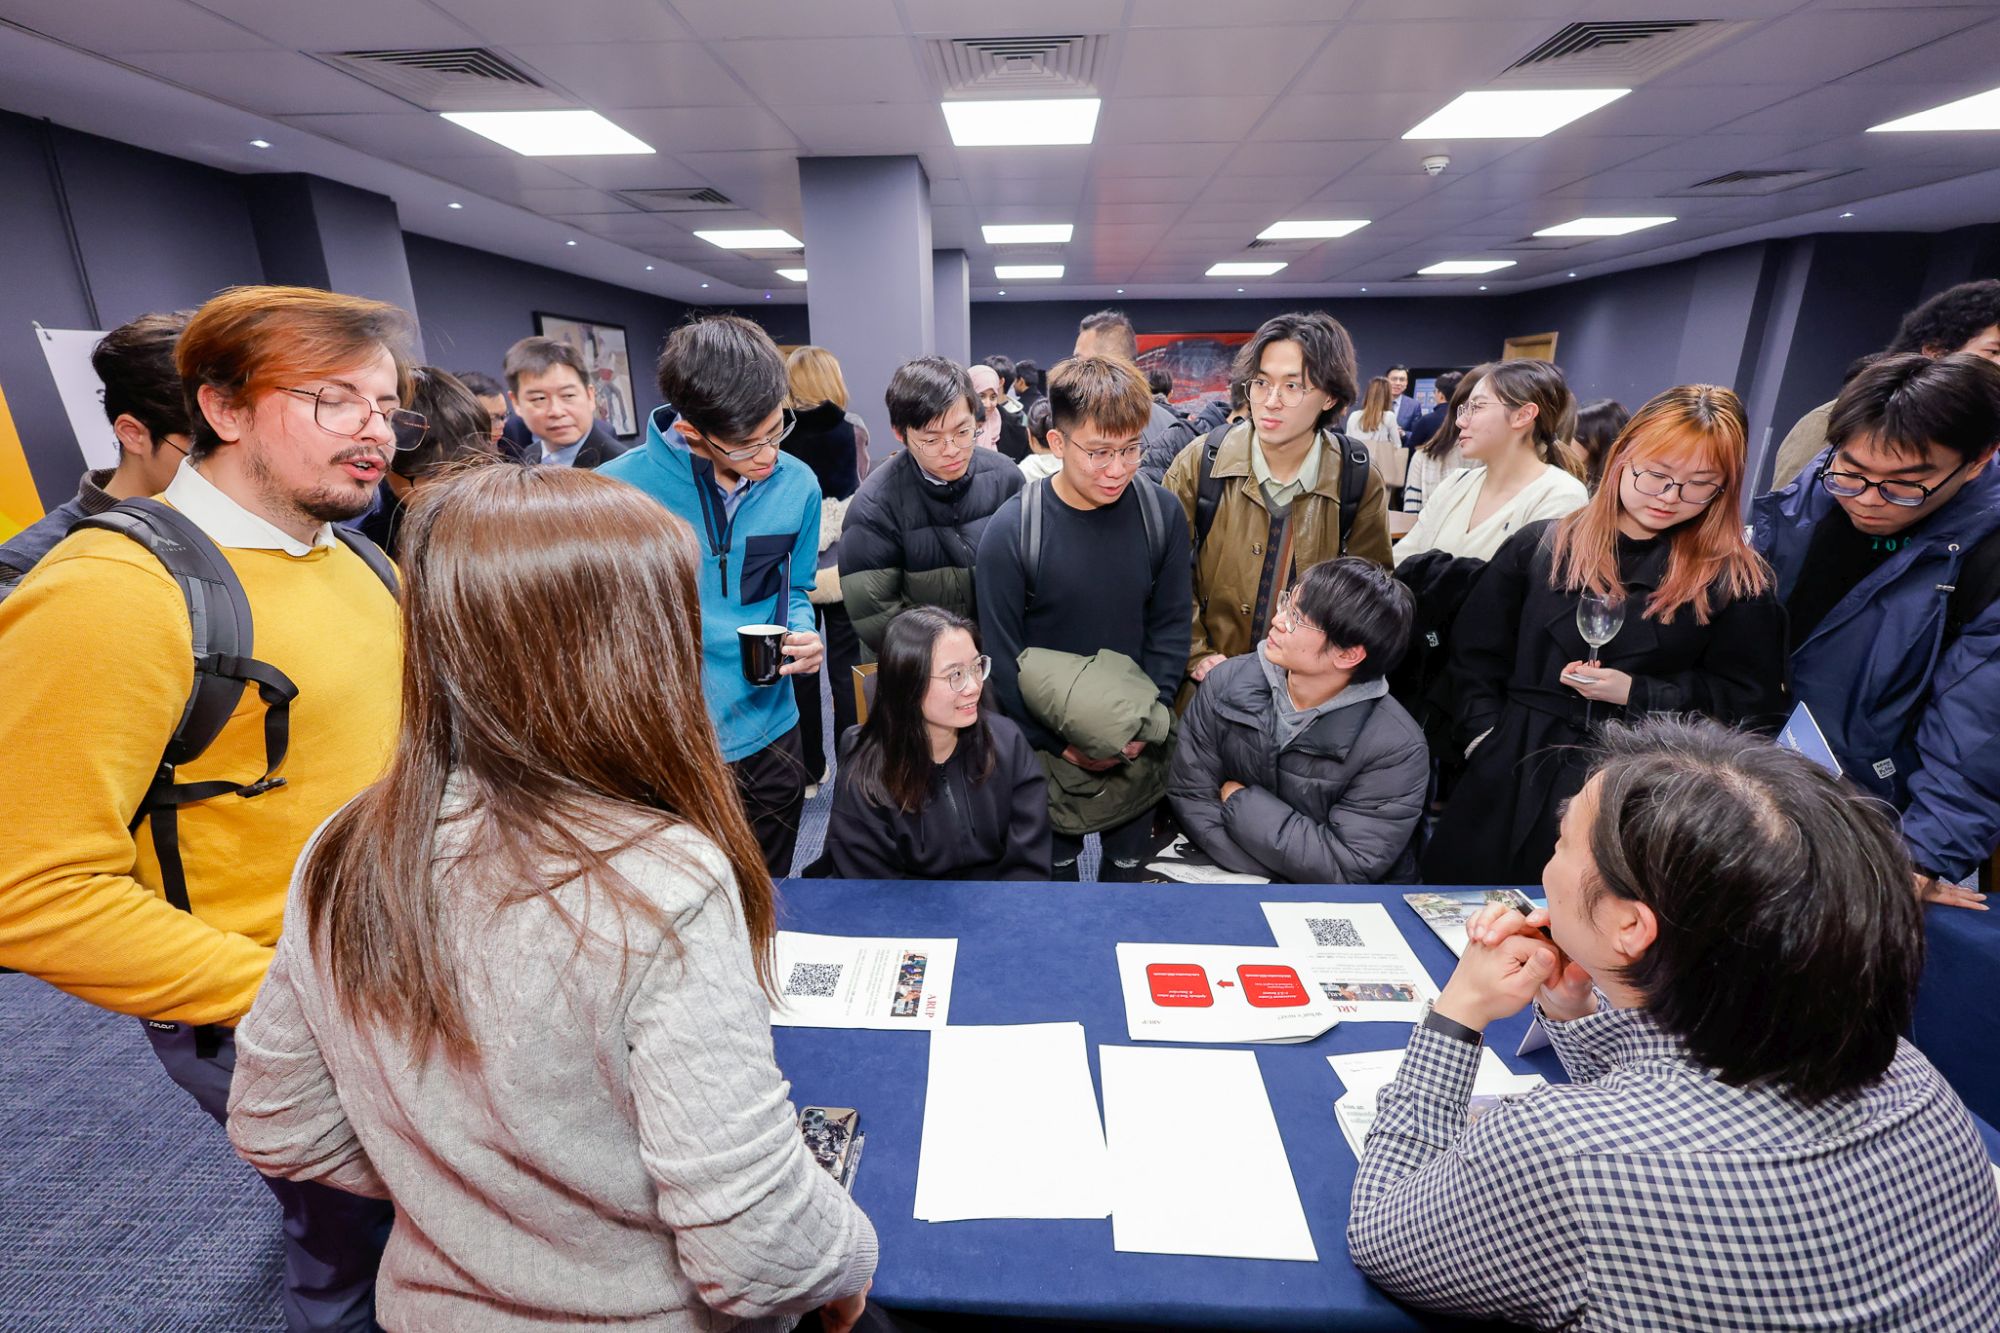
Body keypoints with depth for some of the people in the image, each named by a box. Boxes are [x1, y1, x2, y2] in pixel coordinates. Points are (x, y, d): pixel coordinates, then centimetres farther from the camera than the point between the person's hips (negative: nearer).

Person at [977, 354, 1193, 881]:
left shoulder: (1162, 513, -10)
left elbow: (1171, 625, -2)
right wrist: (1060, 744, -11)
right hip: (1049, 743, -2)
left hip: (1140, 746, 2)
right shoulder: (1011, 530, -18)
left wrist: (1147, 722, -10)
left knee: (1130, 862, 20)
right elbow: (1003, 655, -12)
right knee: (1054, 862, 17)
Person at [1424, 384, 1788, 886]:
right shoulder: (1539, 545, 4)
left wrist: (1636, 693, -11)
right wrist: (1483, 738, -4)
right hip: (1508, 787, 2)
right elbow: (1475, 653, 6)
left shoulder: (1739, 583, 2)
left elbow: (1750, 704, 3)